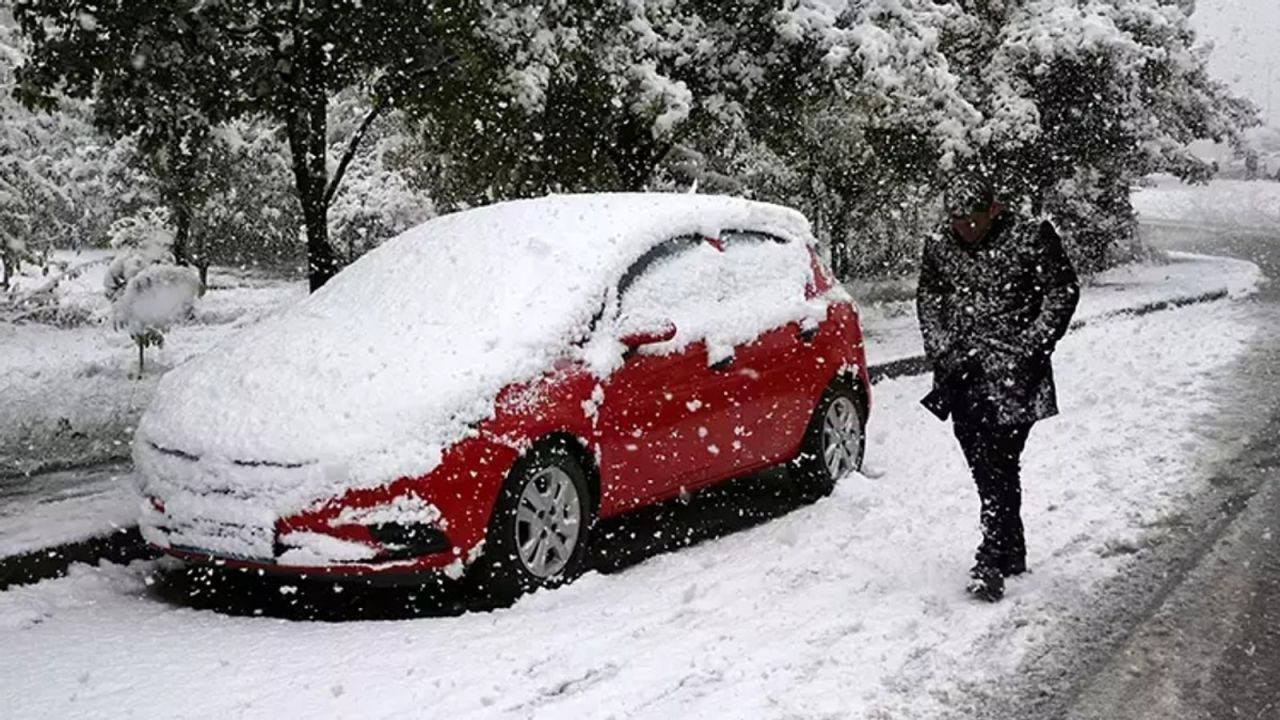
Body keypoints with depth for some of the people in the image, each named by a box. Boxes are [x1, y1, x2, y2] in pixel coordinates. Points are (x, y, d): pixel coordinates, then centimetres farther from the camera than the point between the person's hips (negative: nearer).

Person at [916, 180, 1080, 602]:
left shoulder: (1031, 238, -5)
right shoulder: (939, 248, 7)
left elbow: (1063, 292, -1)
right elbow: (928, 302, 15)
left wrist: (1030, 348, -9)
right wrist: (943, 353, 1)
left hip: (1011, 374, -5)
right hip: (963, 375, 5)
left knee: (999, 466, -13)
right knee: (984, 468, 9)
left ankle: (992, 564, -14)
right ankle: (1012, 554, 23)